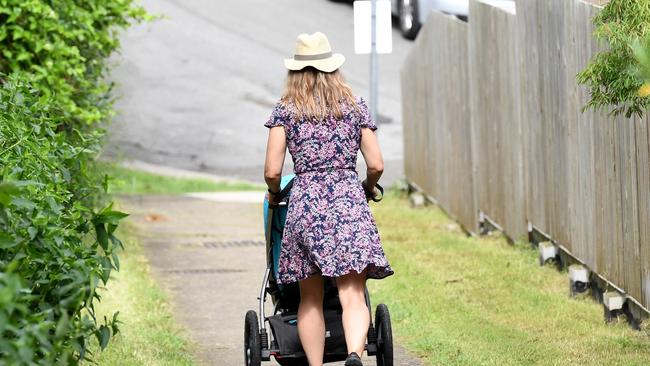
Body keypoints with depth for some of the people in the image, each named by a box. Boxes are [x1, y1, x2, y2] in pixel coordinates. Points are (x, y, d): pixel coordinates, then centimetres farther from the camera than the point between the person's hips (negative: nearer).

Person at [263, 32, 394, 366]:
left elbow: (272, 171, 2)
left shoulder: (285, 111, 7)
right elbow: (376, 165, 8)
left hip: (305, 203, 0)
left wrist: (274, 194, 23)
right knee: (353, 295, -9)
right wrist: (367, 189, 29)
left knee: (311, 299, 10)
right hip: (349, 201, 0)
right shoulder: (355, 107, 11)